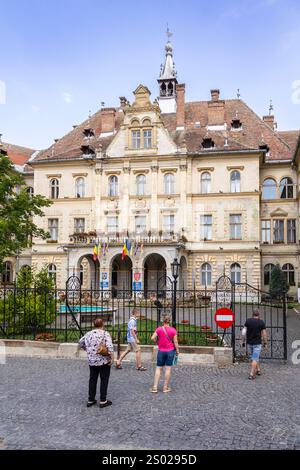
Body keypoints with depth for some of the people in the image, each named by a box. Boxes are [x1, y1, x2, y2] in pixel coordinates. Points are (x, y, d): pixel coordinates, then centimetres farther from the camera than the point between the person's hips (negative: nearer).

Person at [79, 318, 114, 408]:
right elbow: (109, 347, -22)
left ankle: (90, 400, 21)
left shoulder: (89, 334, 4)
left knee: (92, 380, 15)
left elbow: (81, 343, 13)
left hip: (92, 361, 5)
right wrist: (112, 358, -16)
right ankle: (103, 401, 10)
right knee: (104, 380, 7)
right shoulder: (105, 334, -12)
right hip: (104, 361, -5)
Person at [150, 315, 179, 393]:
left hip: (161, 351, 1)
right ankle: (165, 387, 11)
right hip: (170, 351, -1)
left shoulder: (159, 329, -5)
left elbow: (153, 338, -9)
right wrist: (177, 351, 6)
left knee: (158, 368, 8)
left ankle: (155, 387, 6)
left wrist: (158, 342, 9)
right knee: (168, 369, 5)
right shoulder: (173, 330, -7)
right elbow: (175, 342, -5)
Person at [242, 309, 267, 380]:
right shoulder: (261, 322, -9)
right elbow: (264, 334, -5)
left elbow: (244, 332, -4)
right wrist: (265, 343, 7)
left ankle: (258, 370, 34)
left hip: (250, 342, 3)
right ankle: (251, 374, -4)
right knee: (255, 359, 0)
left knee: (254, 357, 23)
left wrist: (243, 341, 4)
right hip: (257, 343, -3)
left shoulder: (248, 321, -4)